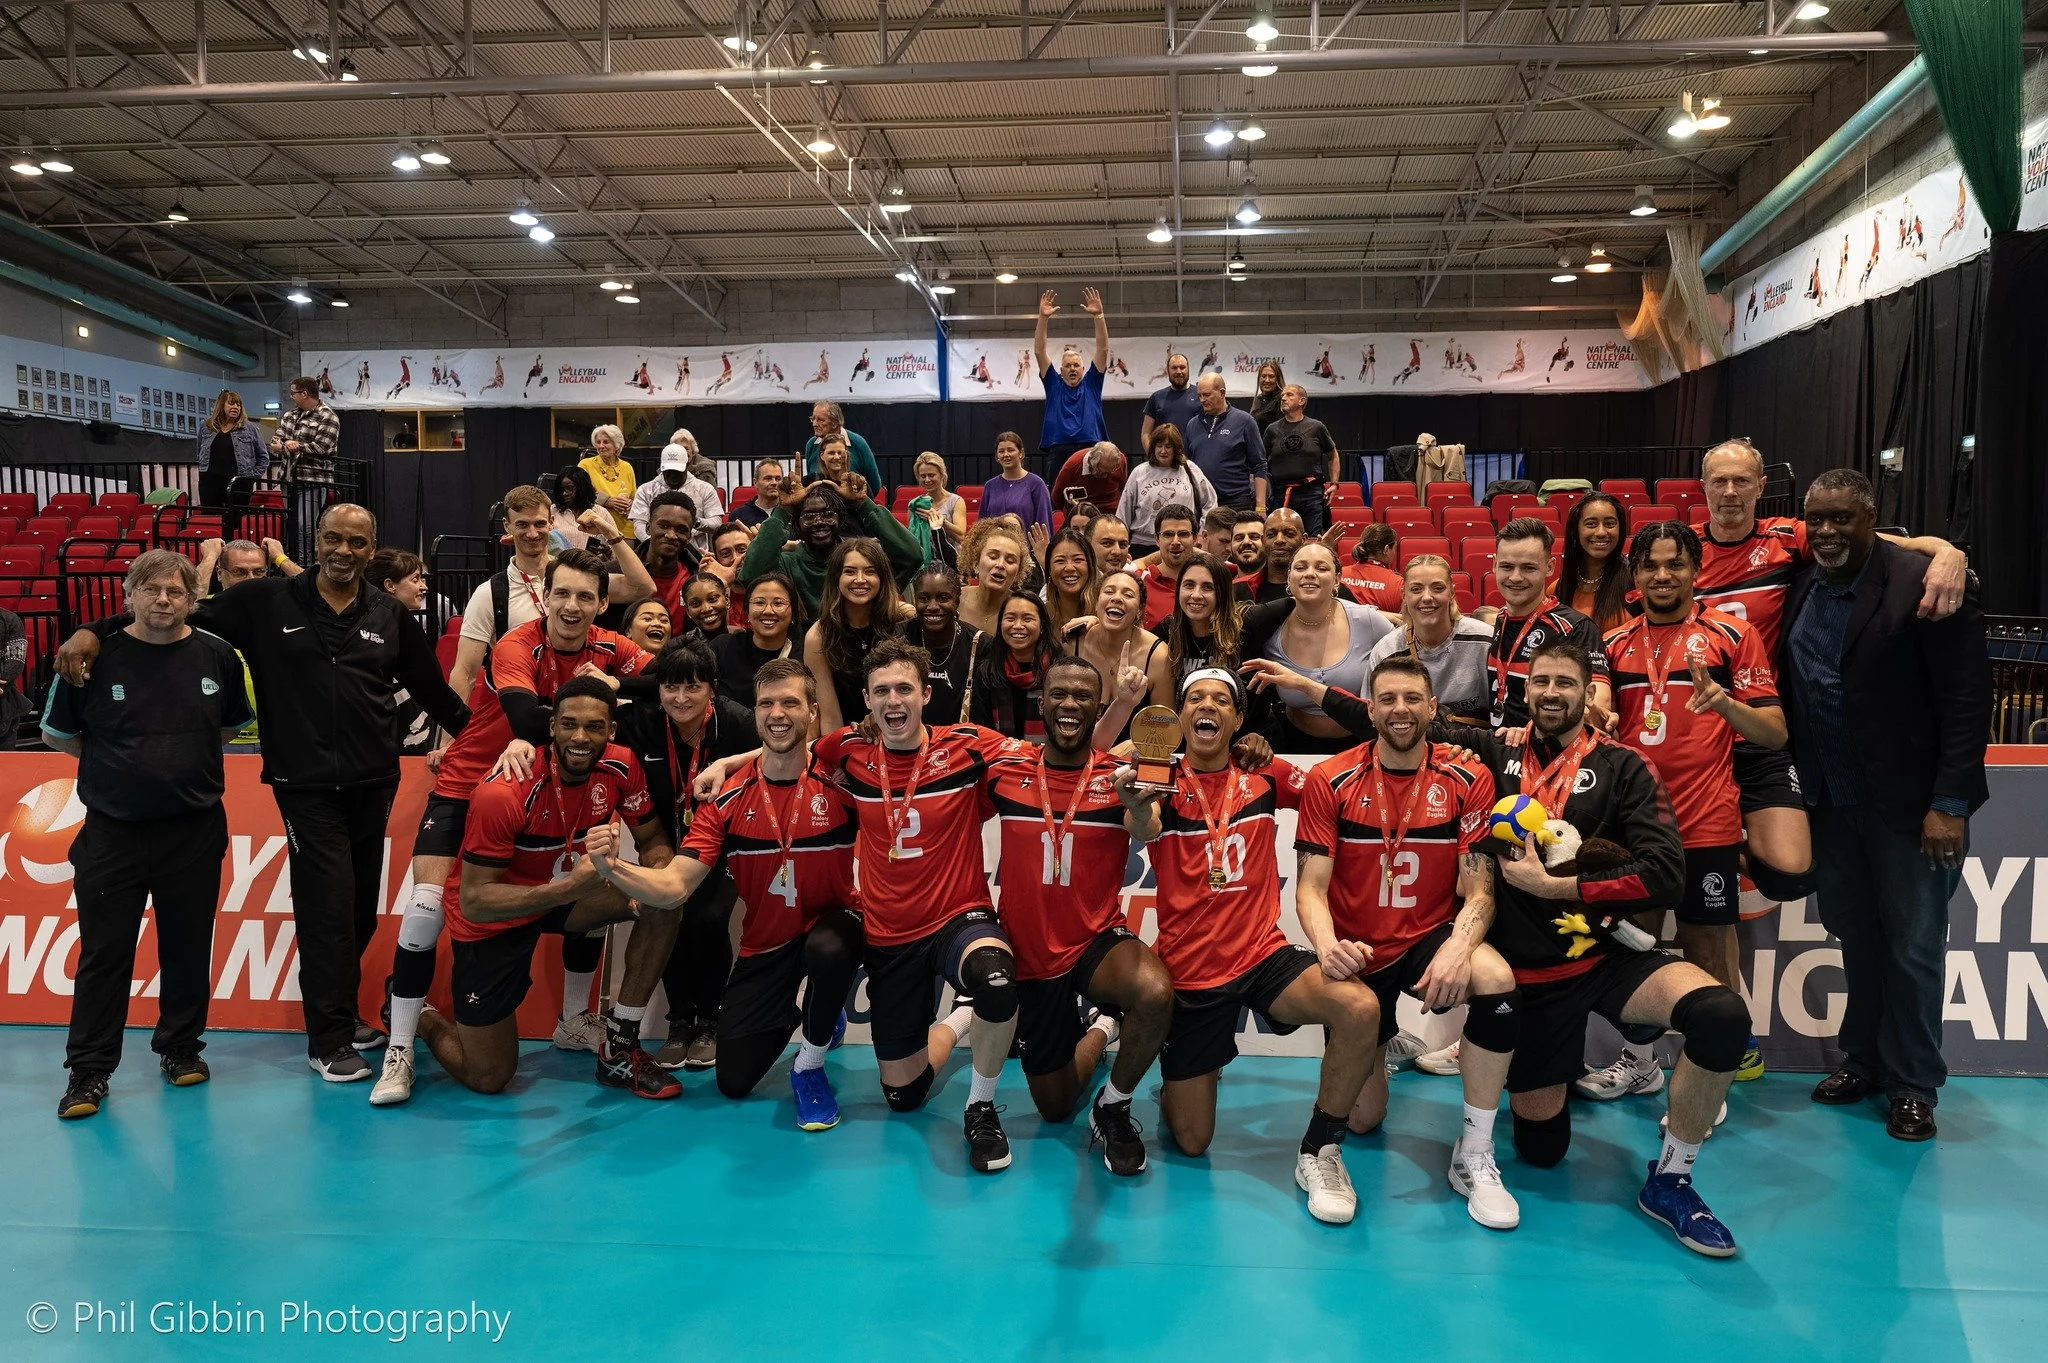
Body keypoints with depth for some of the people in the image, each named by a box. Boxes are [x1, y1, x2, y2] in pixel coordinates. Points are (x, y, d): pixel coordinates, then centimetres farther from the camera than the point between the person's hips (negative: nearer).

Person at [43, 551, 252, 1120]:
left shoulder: (217, 656, 0)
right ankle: (88, 1071, 12)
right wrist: (125, 764, 4)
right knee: (103, 954, 3)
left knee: (188, 949, 10)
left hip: (194, 831, 1)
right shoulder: (95, 656, -4)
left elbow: (231, 725, 16)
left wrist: (185, 759, 7)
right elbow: (58, 733, 7)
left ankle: (181, 1048, 26)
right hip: (111, 832, -1)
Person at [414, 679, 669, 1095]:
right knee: (486, 1078, 0)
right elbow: (472, 900, -29)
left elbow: (653, 840, -4)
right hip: (494, 919, -5)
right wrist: (569, 888, -42)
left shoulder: (620, 768, -18)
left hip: (569, 892, 5)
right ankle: (414, 1013, 32)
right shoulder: (503, 794, -31)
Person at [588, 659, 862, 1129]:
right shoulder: (728, 799, -10)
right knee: (734, 1082, 2)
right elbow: (673, 888, -17)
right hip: (764, 943, 3)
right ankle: (793, 1014, 37)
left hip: (832, 922, -3)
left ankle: (809, 1066, -9)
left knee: (827, 949, -40)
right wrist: (612, 867, -35)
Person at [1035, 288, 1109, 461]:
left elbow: (1103, 349, 7)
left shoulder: (1091, 384, 14)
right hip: (1058, 453, 0)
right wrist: (1043, 318, -3)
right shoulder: (1054, 385, 14)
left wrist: (1099, 315, -4)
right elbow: (1038, 351, 7)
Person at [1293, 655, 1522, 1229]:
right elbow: (1311, 886, -10)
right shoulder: (1329, 781, -7)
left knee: (1497, 981, -35)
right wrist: (1326, 944, -31)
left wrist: (1458, 949, -30)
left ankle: (1474, 1157, -17)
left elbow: (1477, 890, -9)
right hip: (1358, 956, 0)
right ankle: (1374, 1047, 42)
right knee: (1361, 1119, 3)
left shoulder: (1468, 780, -6)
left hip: (1430, 939, 0)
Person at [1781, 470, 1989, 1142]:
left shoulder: (1924, 583, -14)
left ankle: (1912, 1083, 20)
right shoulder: (1800, 590, 3)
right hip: (1832, 802, 5)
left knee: (1913, 947, 5)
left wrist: (1950, 803, -18)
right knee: (1855, 936, 17)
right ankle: (1865, 1059, 32)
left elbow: (1967, 700, -16)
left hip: (1908, 804, -5)